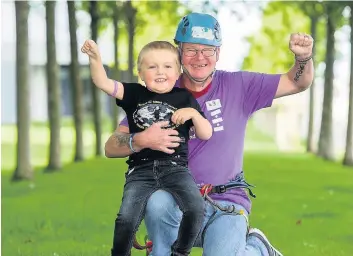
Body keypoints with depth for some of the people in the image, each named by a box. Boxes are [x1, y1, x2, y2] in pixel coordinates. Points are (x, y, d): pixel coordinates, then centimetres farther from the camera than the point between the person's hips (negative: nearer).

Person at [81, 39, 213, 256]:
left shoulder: (185, 98, 11)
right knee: (126, 218, -20)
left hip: (176, 167, 0)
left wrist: (193, 113, -7)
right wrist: (95, 58, -18)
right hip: (141, 170, 0)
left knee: (196, 208, -23)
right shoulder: (135, 94, 12)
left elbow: (206, 134, 11)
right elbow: (103, 83, -1)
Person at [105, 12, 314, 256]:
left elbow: (297, 83, 6)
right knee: (158, 202, -35)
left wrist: (304, 57, -16)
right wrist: (142, 141, -25)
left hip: (227, 204, 1)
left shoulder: (237, 86, 2)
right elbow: (111, 147, -4)